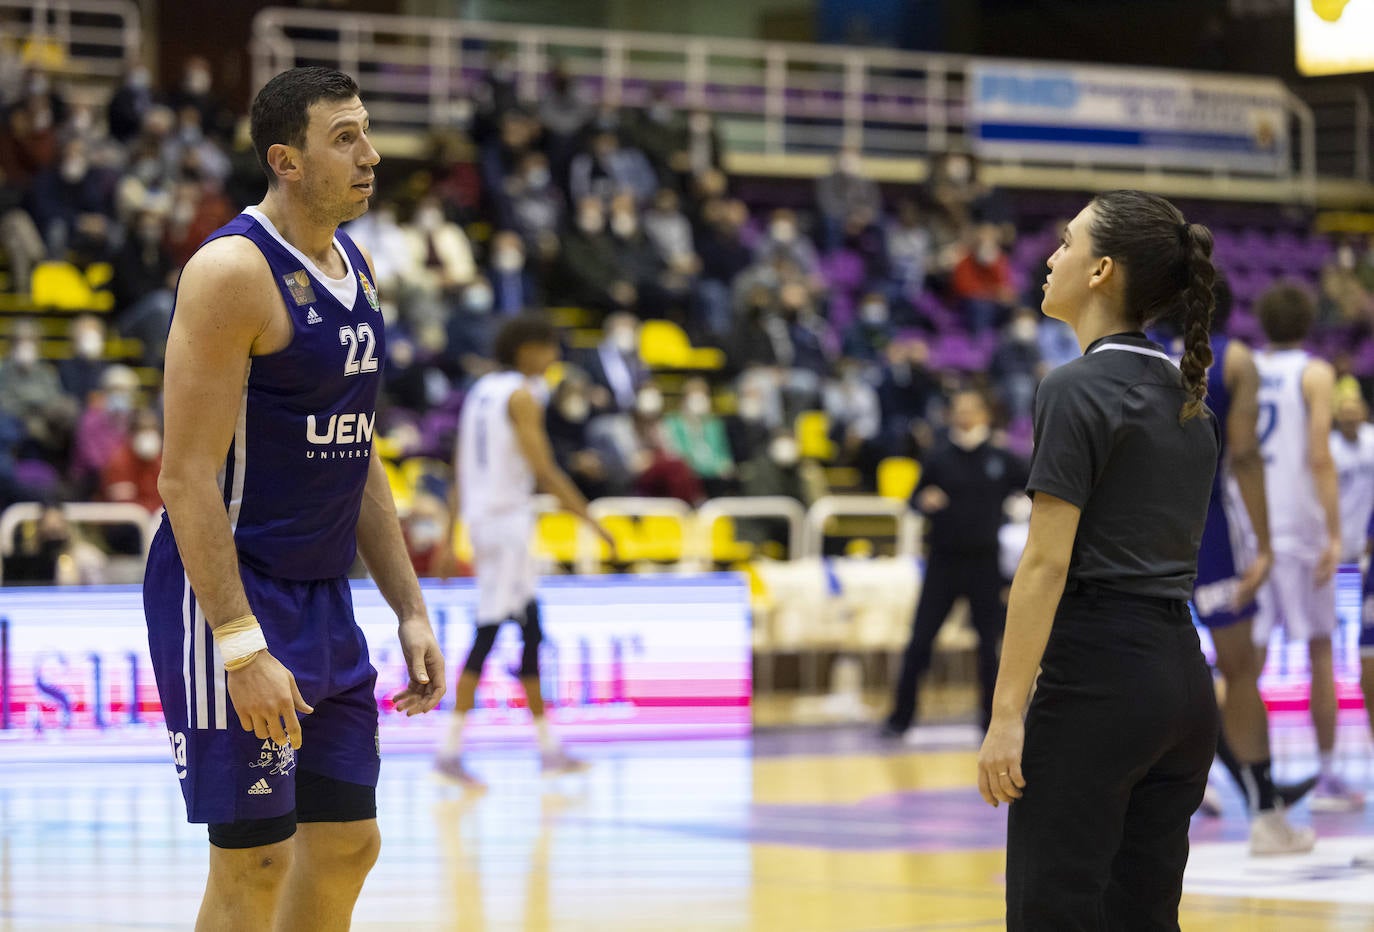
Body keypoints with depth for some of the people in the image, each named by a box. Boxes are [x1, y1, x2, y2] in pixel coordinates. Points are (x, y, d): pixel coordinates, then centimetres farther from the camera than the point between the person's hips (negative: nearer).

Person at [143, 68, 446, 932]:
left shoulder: (357, 268, 11)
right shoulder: (233, 271, -16)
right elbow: (187, 476, -20)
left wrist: (411, 610, 14)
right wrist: (241, 647, -25)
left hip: (324, 600, 9)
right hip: (229, 597, -9)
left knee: (348, 844, 11)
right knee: (256, 860, -5)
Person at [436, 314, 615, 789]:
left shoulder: (480, 391, 16)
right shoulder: (522, 396, -11)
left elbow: (460, 472, 17)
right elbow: (545, 471, -17)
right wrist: (591, 520, -12)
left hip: (481, 519, 9)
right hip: (507, 522, -9)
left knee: (531, 633, 13)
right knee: (487, 635, -9)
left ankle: (549, 748, 17)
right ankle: (451, 751, -10)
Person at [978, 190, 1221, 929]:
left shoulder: (1078, 390, -11)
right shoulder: (1190, 399, 14)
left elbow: (1047, 563, -15)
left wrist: (1006, 715, -15)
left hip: (1096, 681, -8)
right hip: (1184, 679, 8)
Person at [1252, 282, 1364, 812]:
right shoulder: (1314, 374, -3)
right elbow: (1319, 456, -14)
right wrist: (1334, 534, -15)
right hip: (1298, 526, -4)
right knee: (1320, 651, 8)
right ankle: (1327, 779, 11)